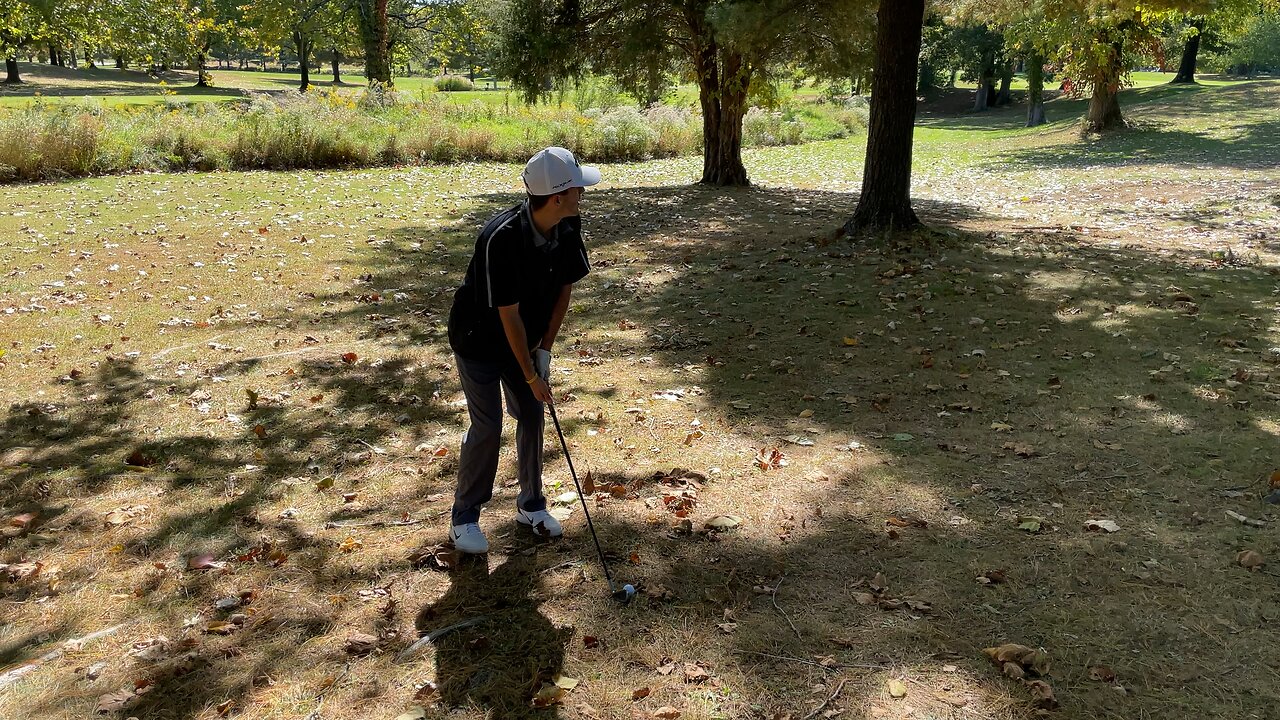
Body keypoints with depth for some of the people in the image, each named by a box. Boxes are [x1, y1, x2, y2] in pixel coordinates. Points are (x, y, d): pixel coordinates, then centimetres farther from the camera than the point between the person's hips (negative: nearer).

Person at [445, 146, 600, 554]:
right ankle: (464, 518, 12)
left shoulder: (568, 229, -14)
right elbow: (509, 315, -28)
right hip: (479, 340, -6)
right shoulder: (501, 238, -34)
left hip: (525, 338, 6)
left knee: (532, 416, 7)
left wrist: (545, 348, -3)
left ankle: (531, 505, 25)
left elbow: (565, 287, -1)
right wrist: (531, 375, -20)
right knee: (487, 427, -5)